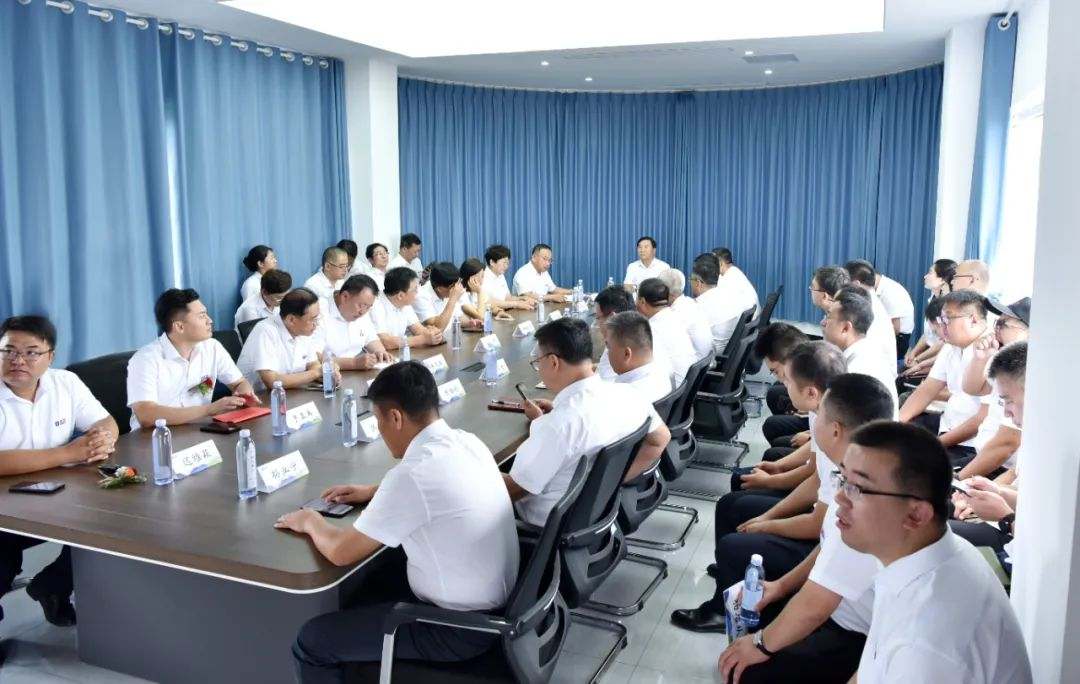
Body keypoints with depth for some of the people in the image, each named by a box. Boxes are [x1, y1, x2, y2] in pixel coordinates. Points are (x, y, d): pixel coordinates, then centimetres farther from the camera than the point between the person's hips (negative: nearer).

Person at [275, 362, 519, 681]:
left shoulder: (413, 474, -27)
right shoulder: (466, 442, -2)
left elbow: (340, 551, -17)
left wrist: (311, 521, 2)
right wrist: (374, 492, 17)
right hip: (493, 599, 9)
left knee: (312, 641, 0)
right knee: (379, 573, 28)